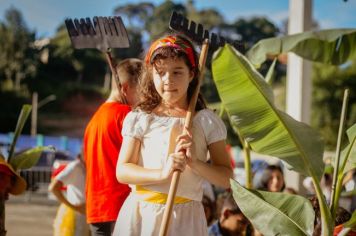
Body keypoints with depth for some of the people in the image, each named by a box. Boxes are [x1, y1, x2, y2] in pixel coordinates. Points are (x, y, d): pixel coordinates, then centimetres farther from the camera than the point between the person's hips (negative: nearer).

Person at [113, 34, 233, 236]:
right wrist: (162, 173, -17)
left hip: (185, 215, -1)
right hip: (140, 212, 1)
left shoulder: (206, 121, 3)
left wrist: (195, 162, -15)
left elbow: (227, 178, 2)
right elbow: (122, 171, -3)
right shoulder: (139, 118, 5)